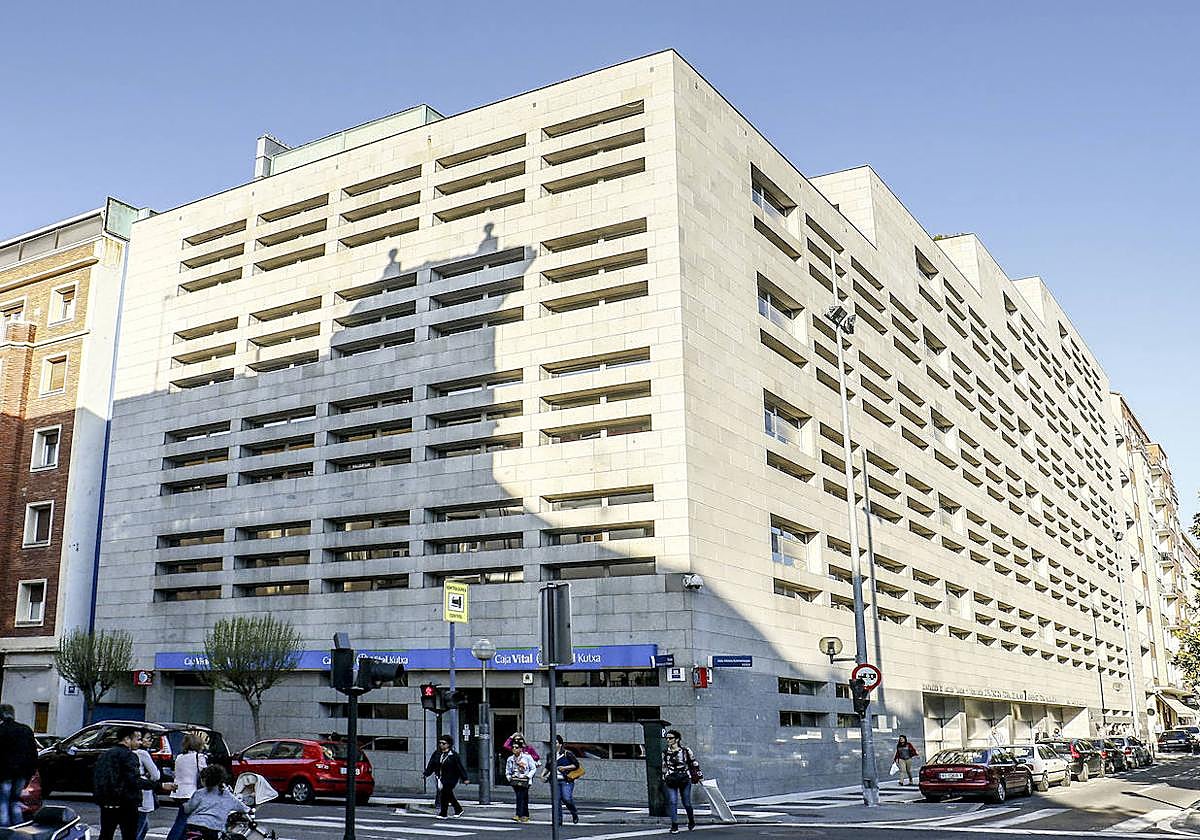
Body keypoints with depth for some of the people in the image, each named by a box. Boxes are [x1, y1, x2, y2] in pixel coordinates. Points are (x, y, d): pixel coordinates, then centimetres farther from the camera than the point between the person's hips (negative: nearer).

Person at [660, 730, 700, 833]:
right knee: (673, 802, -9)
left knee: (687, 803, 7)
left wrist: (699, 774, 10)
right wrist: (664, 779, 19)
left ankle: (691, 822, 32)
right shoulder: (665, 752, 5)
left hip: (685, 780, -2)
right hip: (671, 781, 2)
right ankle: (674, 826, -4)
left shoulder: (685, 751, -3)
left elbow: (694, 763, 8)